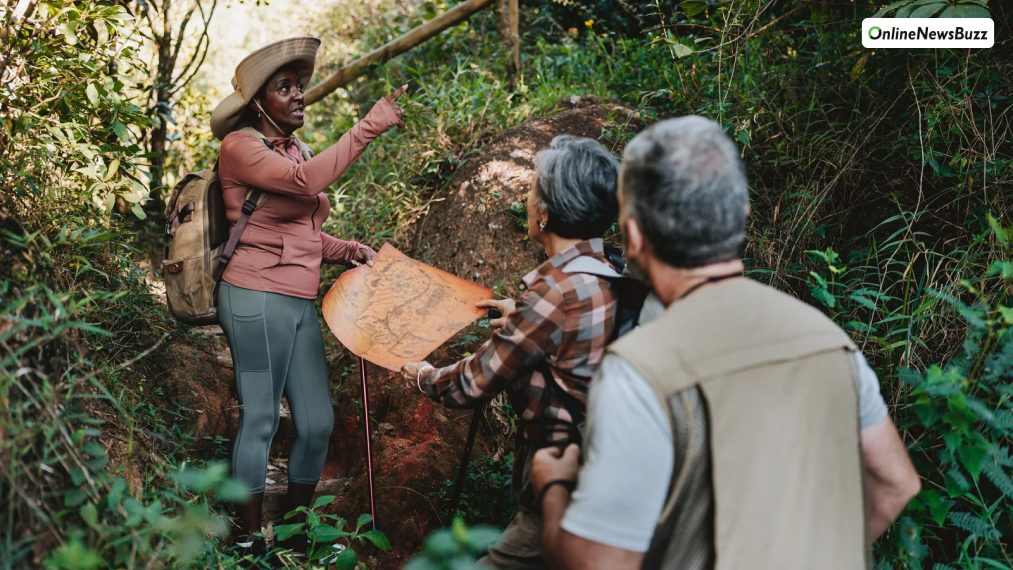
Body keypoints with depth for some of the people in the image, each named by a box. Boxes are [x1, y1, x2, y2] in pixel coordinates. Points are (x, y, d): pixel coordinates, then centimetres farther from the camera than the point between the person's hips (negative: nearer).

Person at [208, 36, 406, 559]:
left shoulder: (295, 151, 18)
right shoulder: (241, 145, -7)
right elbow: (305, 182, -25)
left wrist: (347, 251, 6)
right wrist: (369, 126, -22)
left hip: (299, 303, 8)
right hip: (257, 299, -8)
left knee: (318, 422, 9)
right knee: (260, 419, -1)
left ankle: (294, 533, 25)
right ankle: (249, 540, 14)